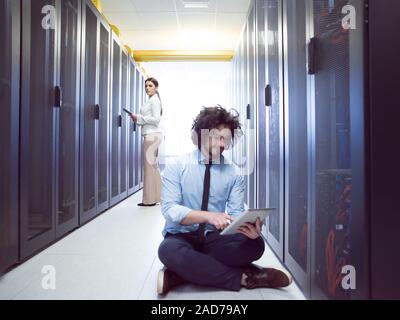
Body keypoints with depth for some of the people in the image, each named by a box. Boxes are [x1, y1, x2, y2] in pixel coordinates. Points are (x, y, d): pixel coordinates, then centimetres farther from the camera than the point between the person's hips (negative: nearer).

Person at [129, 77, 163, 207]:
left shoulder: (154, 99, -7)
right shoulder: (151, 100, 21)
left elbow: (156, 119, -17)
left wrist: (139, 118, -12)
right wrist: (138, 120, 9)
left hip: (152, 135, -10)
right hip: (151, 135, 10)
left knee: (149, 166, -8)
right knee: (153, 166, 10)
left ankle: (149, 199, -3)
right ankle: (155, 196, 16)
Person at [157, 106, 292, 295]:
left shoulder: (234, 173, 0)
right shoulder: (177, 166, -8)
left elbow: (236, 213, -4)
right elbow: (169, 209, -18)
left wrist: (250, 228, -29)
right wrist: (208, 215, -35)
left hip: (214, 238, 3)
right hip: (181, 237, -2)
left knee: (255, 245, -24)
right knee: (169, 250, -37)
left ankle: (181, 274, -21)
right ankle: (243, 277, -19)